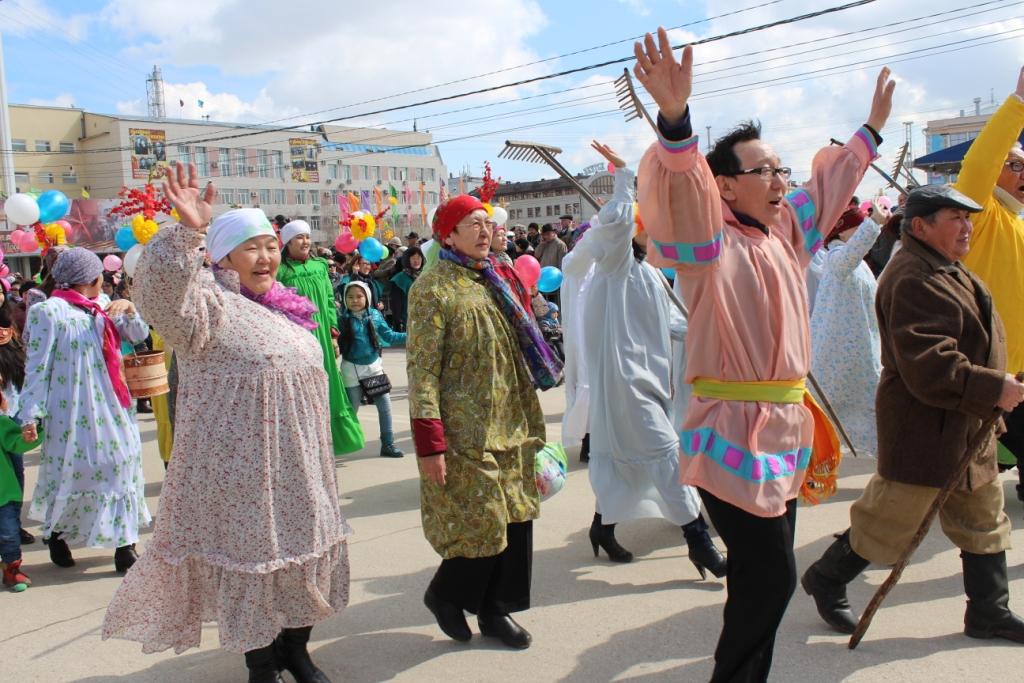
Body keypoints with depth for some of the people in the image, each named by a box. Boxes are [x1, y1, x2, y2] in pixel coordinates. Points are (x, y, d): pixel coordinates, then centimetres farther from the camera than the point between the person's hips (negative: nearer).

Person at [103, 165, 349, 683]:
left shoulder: (281, 304, 12)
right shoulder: (208, 299, -11)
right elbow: (161, 290, -35)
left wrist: (316, 453, 25)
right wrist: (187, 231, -46)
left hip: (297, 463, 8)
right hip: (239, 464, -8)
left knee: (302, 546, 16)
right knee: (250, 553, 4)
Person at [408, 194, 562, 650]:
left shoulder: (494, 281, 14)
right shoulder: (433, 288, -10)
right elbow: (422, 369, -15)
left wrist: (529, 420, 17)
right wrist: (429, 444, -20)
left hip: (511, 428, 7)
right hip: (466, 434, -7)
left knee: (516, 518, 9)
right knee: (483, 525, -3)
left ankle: (496, 609, 26)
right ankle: (444, 595, 24)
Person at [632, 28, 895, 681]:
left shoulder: (786, 231, 11)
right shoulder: (713, 243, -14)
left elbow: (828, 184, 29)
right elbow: (683, 194, -34)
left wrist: (873, 129, 37)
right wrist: (675, 118, -51)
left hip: (785, 426, 9)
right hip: (737, 430, -9)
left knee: (764, 575, 17)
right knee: (770, 576, -7)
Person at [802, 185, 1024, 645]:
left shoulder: (949, 270, 14)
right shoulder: (914, 280, -23)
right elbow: (929, 368, -31)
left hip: (966, 429, 11)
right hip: (924, 429, -11)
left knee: (984, 520, 17)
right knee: (889, 520, 2)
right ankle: (825, 580, 23)